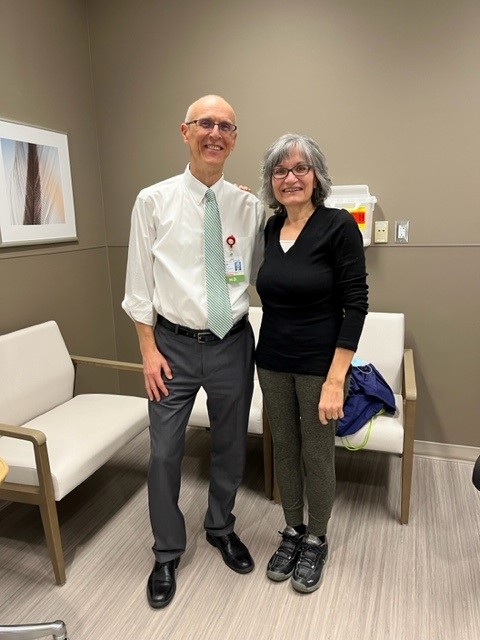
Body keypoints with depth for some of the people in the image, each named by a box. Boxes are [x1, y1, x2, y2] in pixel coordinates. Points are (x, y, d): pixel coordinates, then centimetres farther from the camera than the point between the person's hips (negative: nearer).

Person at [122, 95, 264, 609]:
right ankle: (167, 553, 32)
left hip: (233, 343, 2)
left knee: (230, 446, 17)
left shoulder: (250, 207, 0)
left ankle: (221, 528, 45)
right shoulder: (153, 201, -4)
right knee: (165, 453, 6)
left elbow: (261, 275, 8)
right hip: (174, 344, -1)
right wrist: (149, 351, -6)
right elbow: (139, 283, -3)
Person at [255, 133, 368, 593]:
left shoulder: (339, 226, -13)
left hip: (319, 362, -5)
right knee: (284, 448, 16)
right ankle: (292, 531, 38)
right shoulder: (270, 229, 4)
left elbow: (356, 305, -14)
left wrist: (335, 379, -19)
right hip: (273, 361, 5)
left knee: (316, 454, 10)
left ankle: (316, 541, 35)